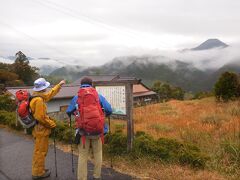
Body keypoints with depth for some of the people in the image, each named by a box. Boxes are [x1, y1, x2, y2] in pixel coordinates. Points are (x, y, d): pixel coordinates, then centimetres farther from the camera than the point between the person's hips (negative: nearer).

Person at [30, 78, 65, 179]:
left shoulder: (39, 97, 7)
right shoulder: (39, 100, -25)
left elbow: (50, 94, 23)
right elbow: (41, 117, -27)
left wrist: (59, 85, 28)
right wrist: (52, 124, -14)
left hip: (39, 129, 10)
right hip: (41, 129, -10)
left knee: (38, 151, 20)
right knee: (40, 151, 3)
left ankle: (38, 170, 34)